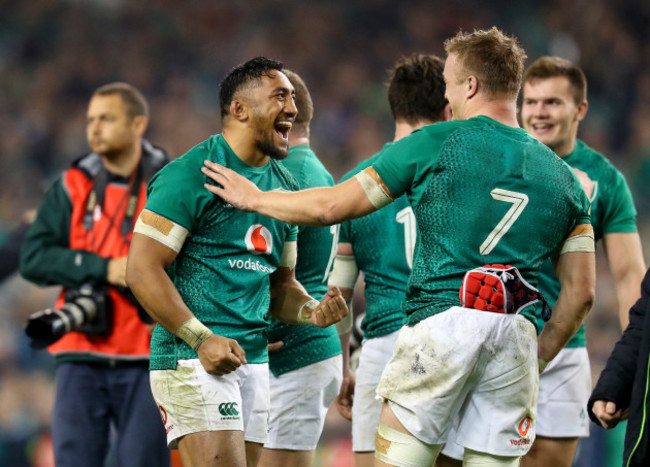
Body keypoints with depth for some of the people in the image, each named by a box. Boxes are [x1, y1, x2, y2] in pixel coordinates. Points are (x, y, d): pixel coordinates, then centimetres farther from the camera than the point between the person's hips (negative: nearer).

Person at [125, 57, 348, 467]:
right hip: (192, 357, -8)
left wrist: (313, 311, 2)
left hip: (253, 358, 8)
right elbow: (143, 269, -13)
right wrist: (201, 338, -17)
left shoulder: (284, 185, 16)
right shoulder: (191, 174, -9)